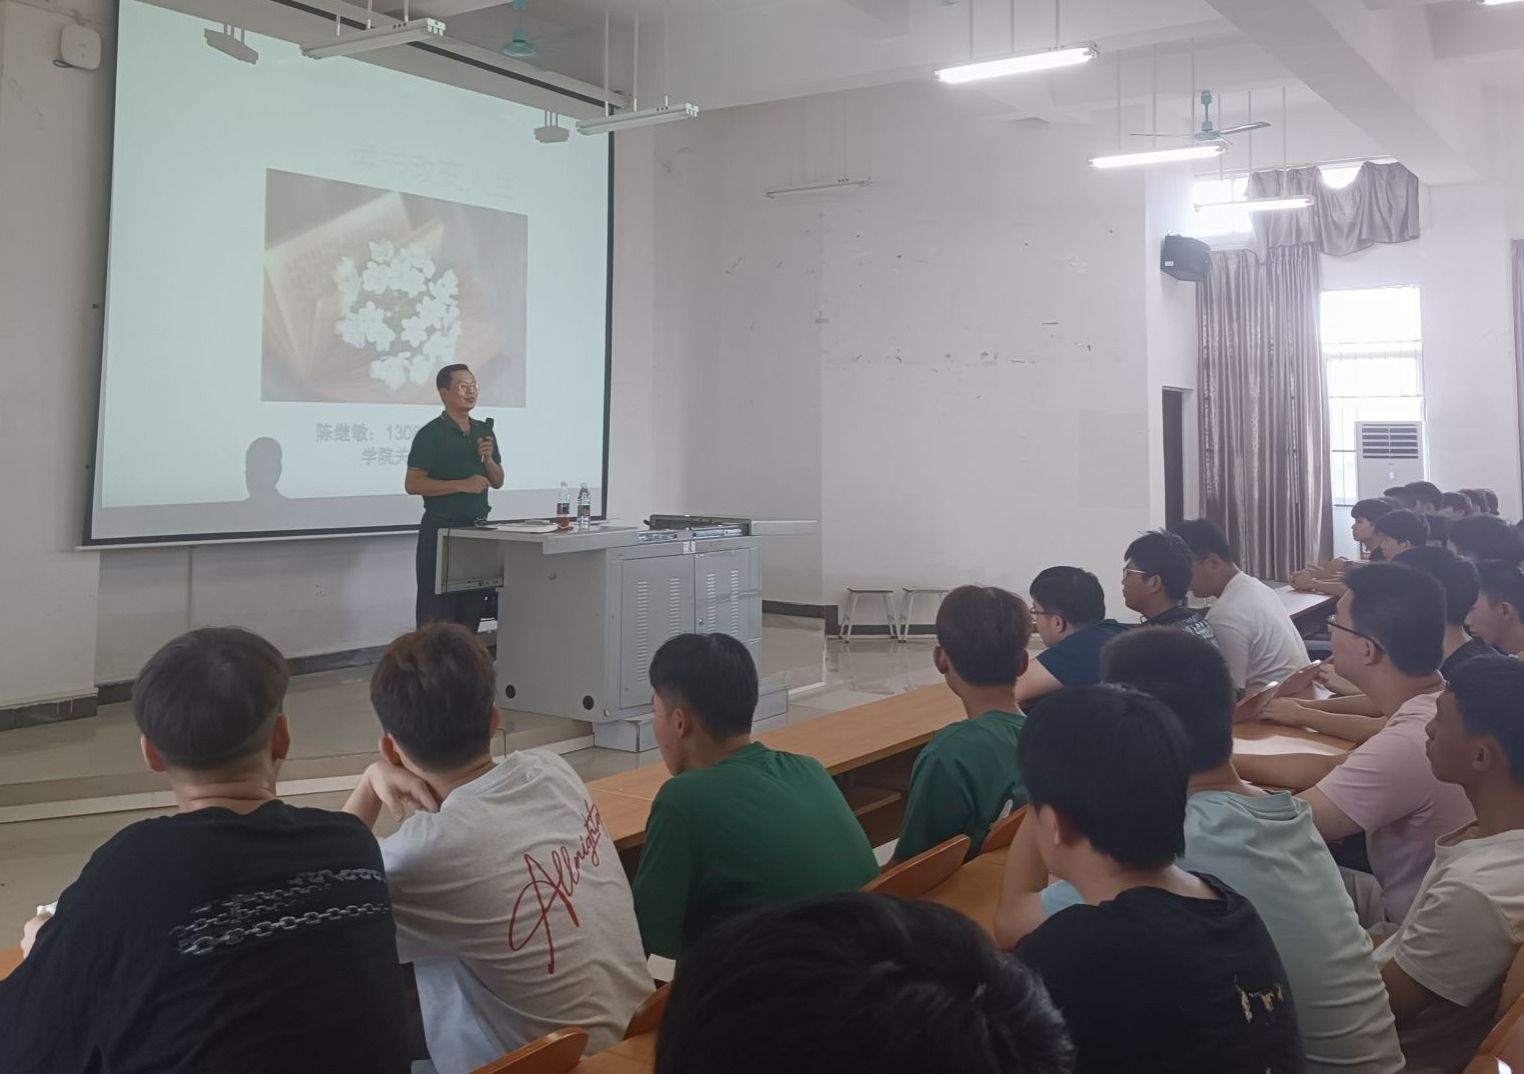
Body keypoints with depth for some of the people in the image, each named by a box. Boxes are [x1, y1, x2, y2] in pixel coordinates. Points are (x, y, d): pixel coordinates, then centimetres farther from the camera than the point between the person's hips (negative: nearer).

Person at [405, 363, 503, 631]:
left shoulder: (484, 431, 11)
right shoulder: (431, 434, -8)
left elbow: (497, 482, 16)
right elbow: (412, 484, -14)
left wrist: (488, 458, -5)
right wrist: (462, 484, -19)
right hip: (441, 528, -6)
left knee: (472, 608, 9)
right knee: (436, 610, -3)